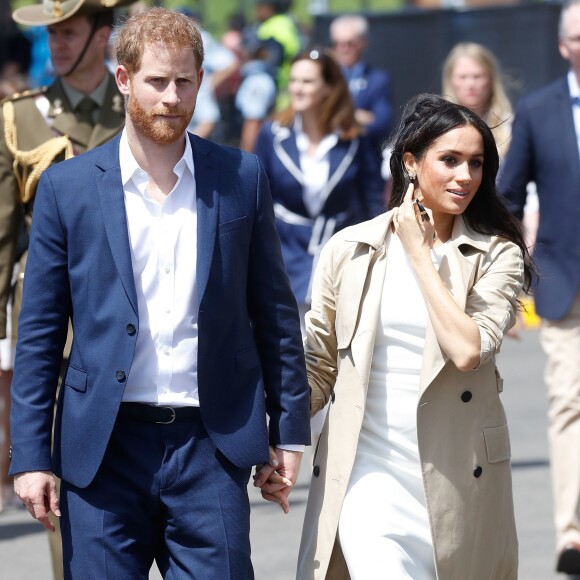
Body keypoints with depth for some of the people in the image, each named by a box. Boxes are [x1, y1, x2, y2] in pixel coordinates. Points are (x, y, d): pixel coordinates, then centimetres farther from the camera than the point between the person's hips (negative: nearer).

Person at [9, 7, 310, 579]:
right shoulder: (67, 187, 3)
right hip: (103, 447, 0)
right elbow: (39, 332, 4)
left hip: (211, 446, 0)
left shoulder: (241, 179, 6)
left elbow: (274, 313, 10)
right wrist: (29, 455, -1)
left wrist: (288, 430, 7)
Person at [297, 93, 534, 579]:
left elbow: (468, 349, -16)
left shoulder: (498, 256, 0)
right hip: (367, 472, 0)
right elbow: (317, 367, 11)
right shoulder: (350, 250, 3)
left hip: (455, 478, 1)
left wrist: (419, 252, -9)